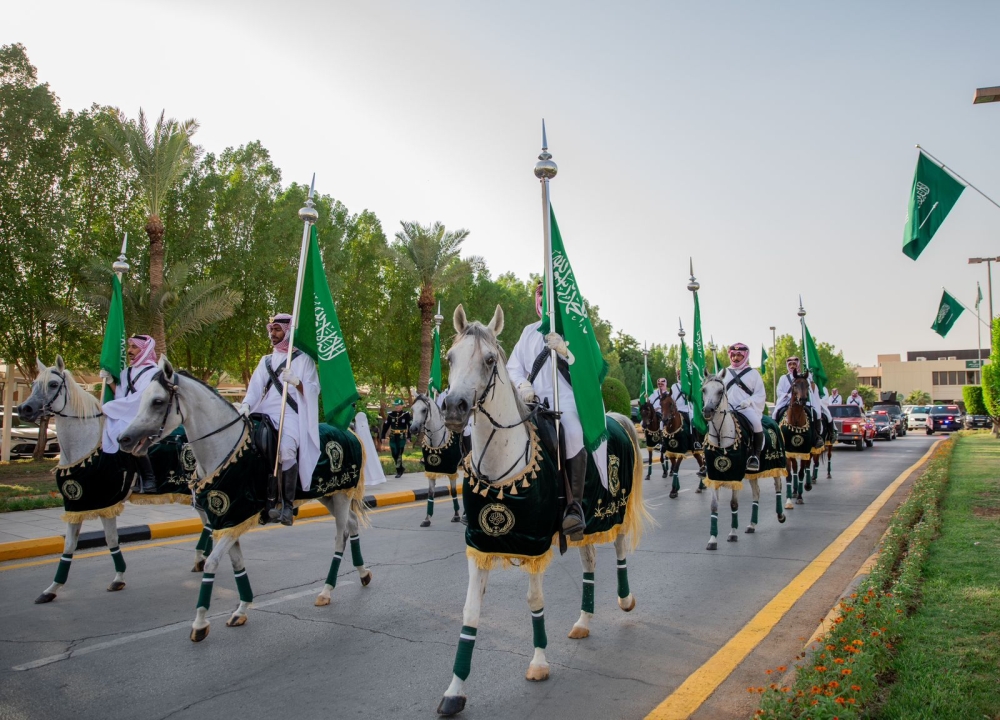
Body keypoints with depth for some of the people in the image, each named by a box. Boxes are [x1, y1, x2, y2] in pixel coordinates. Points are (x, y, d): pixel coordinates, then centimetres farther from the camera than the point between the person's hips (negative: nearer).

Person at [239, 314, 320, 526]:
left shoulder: (303, 359, 9)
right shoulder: (266, 361, 22)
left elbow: (314, 390, 1)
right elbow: (255, 387, 9)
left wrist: (296, 382, -18)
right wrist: (246, 405, -10)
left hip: (291, 416, -5)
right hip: (265, 415, 6)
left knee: (286, 449, -33)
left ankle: (288, 504, -21)